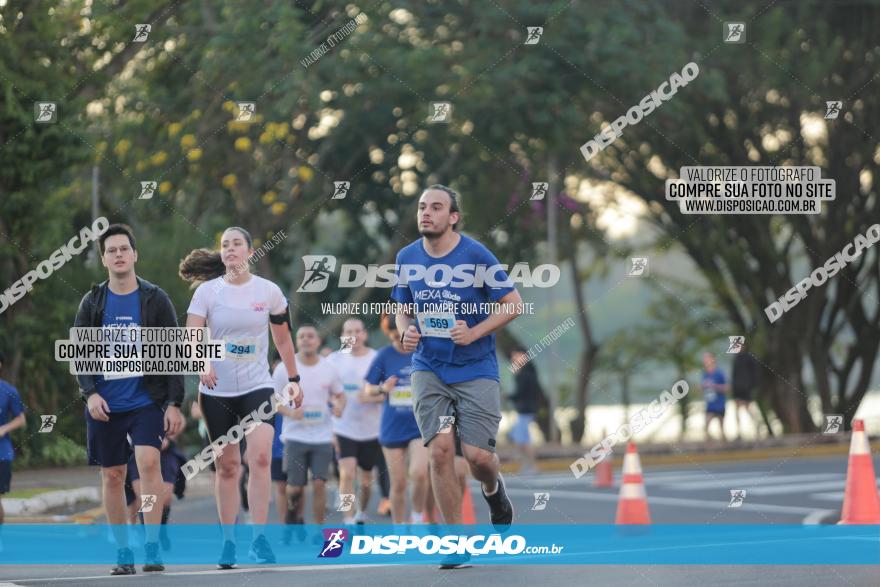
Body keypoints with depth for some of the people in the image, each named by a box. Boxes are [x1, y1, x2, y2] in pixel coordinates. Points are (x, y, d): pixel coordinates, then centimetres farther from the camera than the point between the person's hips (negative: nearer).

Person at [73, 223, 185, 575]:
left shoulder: (155, 300, 1)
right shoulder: (92, 303, 6)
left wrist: (174, 403, -6)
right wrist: (90, 393, -10)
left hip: (147, 400, -2)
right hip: (105, 404, 3)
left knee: (148, 462, -20)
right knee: (112, 476, 5)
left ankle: (152, 547, -18)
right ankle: (123, 553, 14)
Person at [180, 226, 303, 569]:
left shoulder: (269, 292, 1)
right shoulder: (207, 291, -2)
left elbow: (282, 338, 12)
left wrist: (293, 379, 13)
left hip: (257, 387, 0)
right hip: (217, 391, 0)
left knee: (260, 457, -19)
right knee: (227, 466, 5)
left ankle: (259, 539, -17)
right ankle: (228, 542, 15)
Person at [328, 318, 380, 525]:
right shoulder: (334, 360, 1)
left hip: (371, 429, 1)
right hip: (343, 428, -1)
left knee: (366, 478, 13)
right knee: (347, 474, -16)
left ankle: (361, 514, 36)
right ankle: (348, 523, -16)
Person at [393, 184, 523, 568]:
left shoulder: (475, 255, -10)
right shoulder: (407, 258, 3)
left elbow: (514, 304, -5)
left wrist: (475, 332, -17)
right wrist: (406, 332, -5)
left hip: (475, 369, -3)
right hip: (428, 369, 3)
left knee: (477, 454, -9)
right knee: (440, 449, -12)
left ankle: (493, 490, 29)